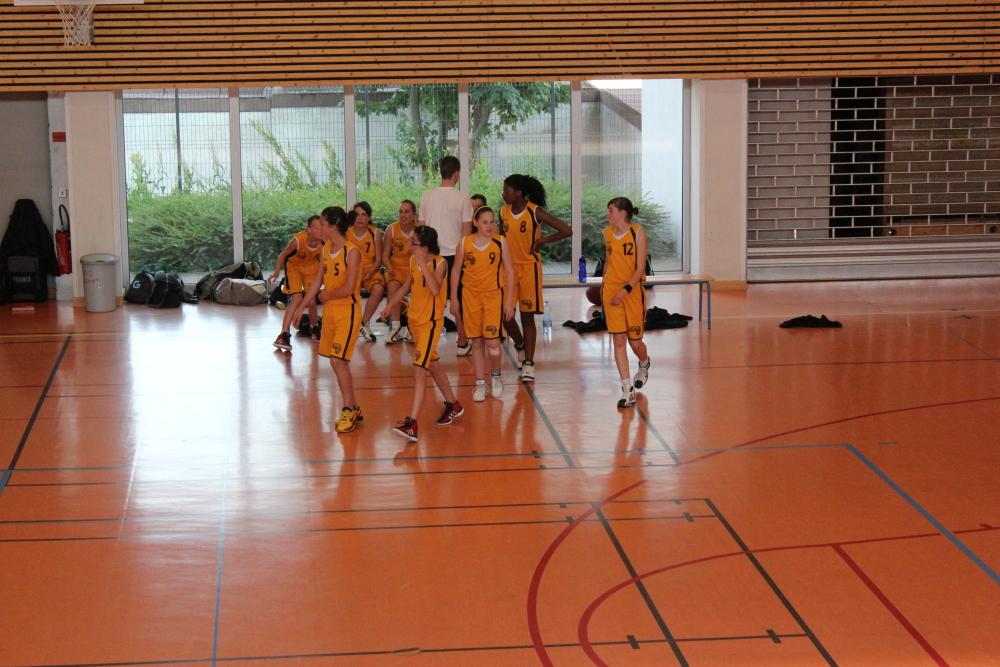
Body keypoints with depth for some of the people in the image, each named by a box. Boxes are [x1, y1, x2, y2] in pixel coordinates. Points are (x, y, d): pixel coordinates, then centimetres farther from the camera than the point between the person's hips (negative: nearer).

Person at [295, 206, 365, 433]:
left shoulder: (352, 252, -16)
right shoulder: (326, 249, 7)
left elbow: (348, 289, -21)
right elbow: (317, 282, 13)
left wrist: (326, 296, -7)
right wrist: (301, 308, 13)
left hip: (348, 311, -8)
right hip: (330, 311, 8)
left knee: (338, 361, -11)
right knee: (337, 363, 9)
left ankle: (348, 410, 0)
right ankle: (353, 409, 20)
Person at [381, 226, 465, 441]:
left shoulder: (439, 263, -16)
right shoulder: (413, 261, 3)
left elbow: (435, 289, -32)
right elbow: (406, 286, 17)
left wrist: (423, 263, -32)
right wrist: (390, 305, 8)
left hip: (431, 322, -8)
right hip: (414, 318, 8)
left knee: (419, 371, -15)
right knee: (432, 365, 21)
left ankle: (411, 424, -20)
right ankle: (453, 405, 40)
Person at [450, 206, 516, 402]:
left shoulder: (500, 243, -5)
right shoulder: (464, 244, -2)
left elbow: (509, 272, 0)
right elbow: (456, 271, 7)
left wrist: (509, 301, -4)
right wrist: (454, 299, 5)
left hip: (494, 295, -1)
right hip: (470, 296, 2)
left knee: (492, 342, -8)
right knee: (476, 342, 6)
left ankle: (495, 376, 18)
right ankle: (480, 384, 16)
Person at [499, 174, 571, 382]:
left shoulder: (535, 212, -13)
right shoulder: (503, 212, 2)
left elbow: (567, 231, -14)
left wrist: (542, 241, -10)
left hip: (529, 266, -4)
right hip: (508, 266, 4)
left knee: (527, 316, -2)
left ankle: (529, 364, 3)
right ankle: (520, 345, 28)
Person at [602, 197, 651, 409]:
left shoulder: (638, 233, -8)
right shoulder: (607, 233, 6)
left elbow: (640, 268, -11)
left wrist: (625, 290, -20)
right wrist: (603, 286, 18)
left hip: (633, 291, -3)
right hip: (611, 291, 3)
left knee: (635, 341, 5)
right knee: (618, 340, -5)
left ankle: (644, 365, 41)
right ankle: (628, 390, -3)